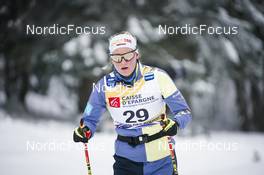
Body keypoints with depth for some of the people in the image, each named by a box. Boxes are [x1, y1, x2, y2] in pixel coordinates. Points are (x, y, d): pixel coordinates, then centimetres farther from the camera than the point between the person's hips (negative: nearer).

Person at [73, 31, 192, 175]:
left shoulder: (157, 77, -10)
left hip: (160, 159, -1)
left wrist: (174, 124, -27)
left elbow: (184, 111, -6)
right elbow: (90, 119, 5)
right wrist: (84, 131, -17)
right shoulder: (104, 86, -4)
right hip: (126, 160, 1)